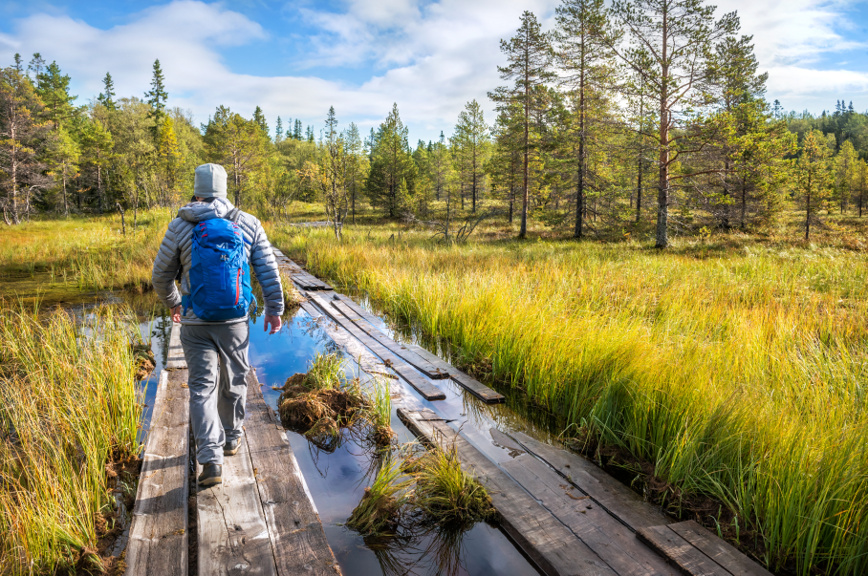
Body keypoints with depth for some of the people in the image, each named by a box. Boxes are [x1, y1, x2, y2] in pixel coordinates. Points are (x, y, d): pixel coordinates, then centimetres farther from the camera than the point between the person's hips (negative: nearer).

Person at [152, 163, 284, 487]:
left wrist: (172, 303, 24)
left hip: (196, 323, -1)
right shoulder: (248, 225, 0)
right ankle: (231, 438, 37)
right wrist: (275, 309, 6)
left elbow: (162, 275, 5)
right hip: (235, 321, 1)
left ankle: (211, 460, -6)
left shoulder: (180, 227, -3)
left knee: (202, 388, 4)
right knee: (233, 382, 19)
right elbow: (268, 271, -1)